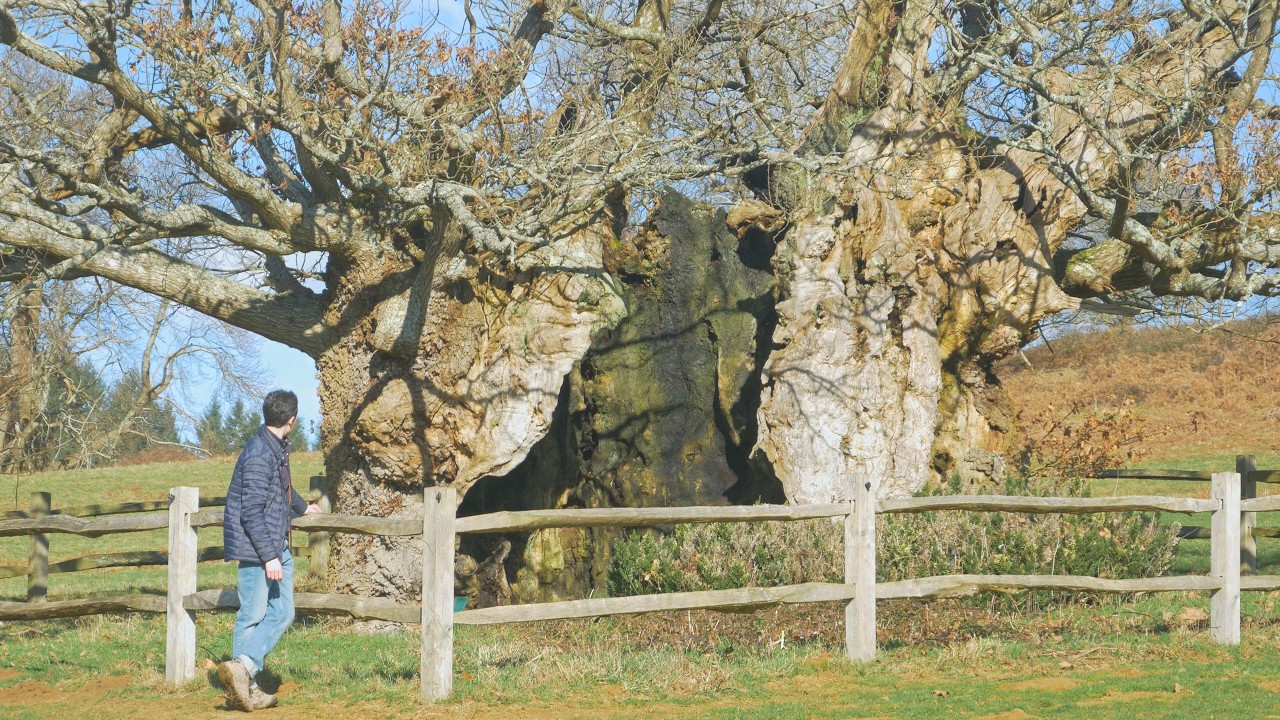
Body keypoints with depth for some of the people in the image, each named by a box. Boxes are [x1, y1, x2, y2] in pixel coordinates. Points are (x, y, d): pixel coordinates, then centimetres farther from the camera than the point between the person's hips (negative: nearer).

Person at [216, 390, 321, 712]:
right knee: (253, 617, -6)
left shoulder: (278, 447, 12)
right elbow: (251, 512, -23)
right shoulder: (259, 454, -20)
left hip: (277, 547, 9)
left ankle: (244, 673, 1)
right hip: (256, 550, -9)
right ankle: (243, 678, -3)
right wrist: (269, 556, -23)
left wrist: (302, 507, 52)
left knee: (282, 612, 5)